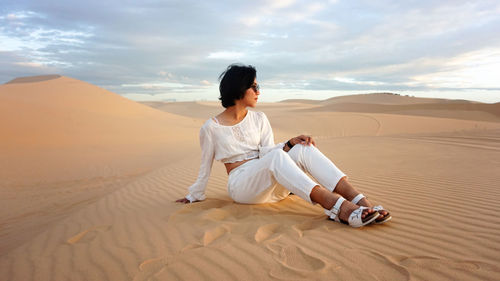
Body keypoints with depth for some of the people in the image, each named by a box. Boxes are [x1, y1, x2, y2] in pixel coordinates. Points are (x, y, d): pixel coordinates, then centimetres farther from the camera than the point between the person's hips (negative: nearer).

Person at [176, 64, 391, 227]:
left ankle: (360, 201, -39)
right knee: (276, 156, -35)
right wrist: (195, 196, 15)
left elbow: (267, 151, 1)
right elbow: (205, 166, 8)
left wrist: (291, 143, -17)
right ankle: (338, 206, -51)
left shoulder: (259, 119, 12)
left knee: (304, 148, -24)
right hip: (241, 185, -4)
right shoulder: (211, 128, -1)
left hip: (272, 187, 5)